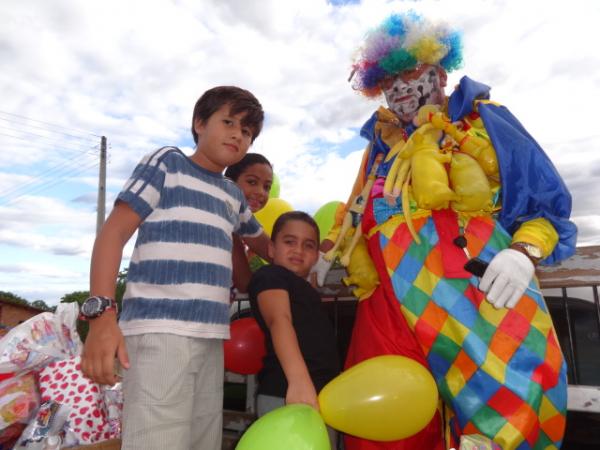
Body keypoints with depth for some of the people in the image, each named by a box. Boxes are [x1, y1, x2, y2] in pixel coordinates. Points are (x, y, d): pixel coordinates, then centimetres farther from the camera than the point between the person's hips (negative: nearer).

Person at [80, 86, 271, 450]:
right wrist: (101, 314, -15)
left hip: (211, 337, 6)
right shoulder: (167, 163, 4)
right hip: (159, 331, -6)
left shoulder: (234, 195, 20)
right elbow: (114, 232, -4)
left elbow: (266, 246, 36)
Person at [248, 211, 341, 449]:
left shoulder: (305, 290, 23)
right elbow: (279, 320, -23)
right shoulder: (269, 275, -3)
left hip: (321, 396, 9)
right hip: (287, 395, -9)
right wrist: (299, 380, -37)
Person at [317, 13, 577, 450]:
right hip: (392, 297, 4)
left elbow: (547, 203, 7)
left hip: (474, 285, -3)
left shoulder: (484, 120, 13)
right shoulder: (382, 143, 24)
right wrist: (329, 251, 19)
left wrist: (524, 253, -11)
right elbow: (358, 210, 31)